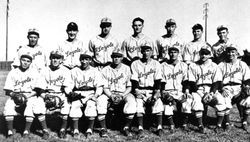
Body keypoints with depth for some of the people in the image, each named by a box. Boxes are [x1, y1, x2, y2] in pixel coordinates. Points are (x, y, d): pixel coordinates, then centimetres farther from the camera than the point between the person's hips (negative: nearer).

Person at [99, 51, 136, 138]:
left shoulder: (126, 69, 3)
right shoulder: (106, 70, 2)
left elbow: (129, 87, 3)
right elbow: (105, 88, 0)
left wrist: (122, 95, -15)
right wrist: (111, 96, -19)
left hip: (124, 94, 0)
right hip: (109, 94, 0)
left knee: (131, 100, -32)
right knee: (100, 100, -30)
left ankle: (126, 128, -21)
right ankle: (103, 128, -20)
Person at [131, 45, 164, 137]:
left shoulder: (156, 64, 7)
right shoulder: (135, 64, 5)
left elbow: (158, 81, 1)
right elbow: (134, 81, -2)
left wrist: (157, 93, -12)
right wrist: (137, 92, -15)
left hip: (152, 90, 1)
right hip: (140, 91, 0)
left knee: (158, 103, -22)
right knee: (138, 103, -25)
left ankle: (159, 127, -13)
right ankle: (140, 128, -19)